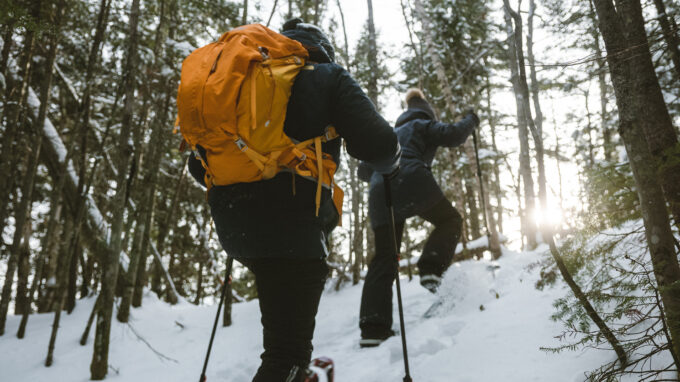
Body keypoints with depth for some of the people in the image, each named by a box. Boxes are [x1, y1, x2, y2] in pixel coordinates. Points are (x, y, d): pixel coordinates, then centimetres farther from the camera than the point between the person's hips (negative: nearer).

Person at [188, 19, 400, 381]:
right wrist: (390, 160, 15)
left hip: (233, 228, 7)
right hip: (292, 229, -6)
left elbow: (199, 165, 18)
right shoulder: (329, 78, 5)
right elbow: (376, 145, -9)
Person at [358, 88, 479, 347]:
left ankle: (373, 327, -4)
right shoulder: (424, 125, 21)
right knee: (450, 220, 19)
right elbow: (453, 136, 3)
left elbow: (364, 171, 32)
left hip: (380, 195, 5)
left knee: (383, 258, 5)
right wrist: (470, 121, 22)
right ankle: (431, 269, -6)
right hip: (412, 184, -5)